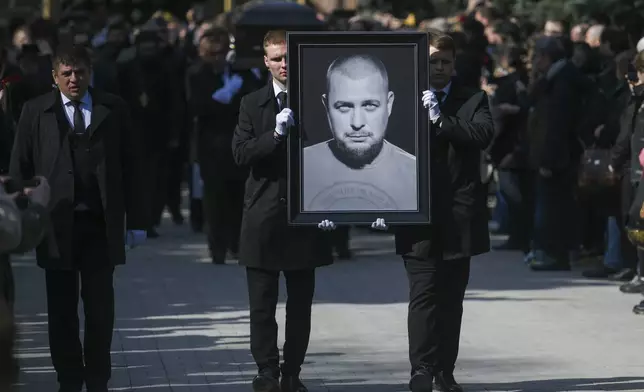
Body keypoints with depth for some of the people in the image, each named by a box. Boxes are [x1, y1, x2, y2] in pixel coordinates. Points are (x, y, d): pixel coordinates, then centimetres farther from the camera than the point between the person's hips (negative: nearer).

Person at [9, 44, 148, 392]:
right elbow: (20, 168, 4)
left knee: (100, 308, 4)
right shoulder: (35, 112, 5)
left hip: (101, 223, 0)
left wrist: (136, 220, 3)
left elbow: (132, 165, 7)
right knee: (62, 309, 3)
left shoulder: (113, 109, 7)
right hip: (57, 224, 0)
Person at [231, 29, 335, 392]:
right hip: (264, 214, 0)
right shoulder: (252, 104, 5)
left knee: (301, 303, 4)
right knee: (262, 304, -1)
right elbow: (241, 154, -6)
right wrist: (275, 134, -21)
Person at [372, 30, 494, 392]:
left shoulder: (473, 101, 8)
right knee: (424, 294, -9)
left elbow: (484, 134, -11)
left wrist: (441, 121, -18)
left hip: (459, 214, 2)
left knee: (452, 296, 7)